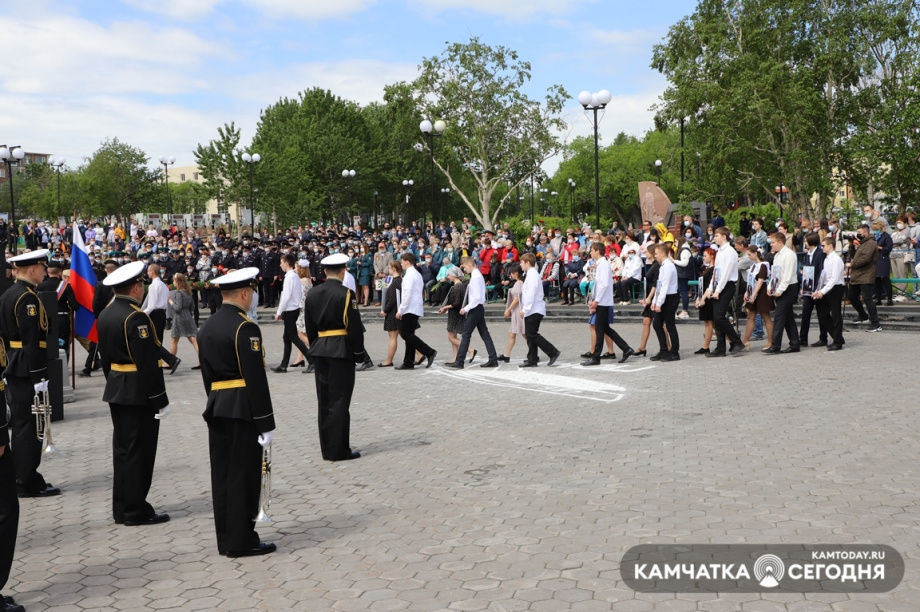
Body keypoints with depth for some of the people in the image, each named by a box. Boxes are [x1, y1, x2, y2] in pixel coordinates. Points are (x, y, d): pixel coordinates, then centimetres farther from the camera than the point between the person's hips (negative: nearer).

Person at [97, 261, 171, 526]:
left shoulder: (105, 315, 9)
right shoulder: (136, 317, -20)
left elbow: (105, 357, 15)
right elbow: (147, 363, -22)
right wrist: (160, 400, -17)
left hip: (116, 391, 9)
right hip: (139, 394, -9)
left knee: (122, 450, 14)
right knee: (139, 452, -1)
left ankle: (121, 508, 21)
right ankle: (136, 511, 5)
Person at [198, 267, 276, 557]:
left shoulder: (206, 327, 11)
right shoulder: (245, 328, -15)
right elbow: (256, 379, -18)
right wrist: (266, 422, -15)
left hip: (216, 410, 8)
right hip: (243, 410, -8)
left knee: (222, 475, 11)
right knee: (244, 476, -1)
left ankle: (226, 539, 19)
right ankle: (241, 541, 5)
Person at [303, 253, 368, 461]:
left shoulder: (312, 294, 7)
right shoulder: (346, 294, -13)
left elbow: (310, 328, 11)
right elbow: (354, 328, -13)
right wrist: (359, 353, -3)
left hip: (319, 350, 6)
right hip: (341, 350, -6)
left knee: (324, 400, 11)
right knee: (339, 401, -2)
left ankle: (327, 448, 18)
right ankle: (338, 450, 2)